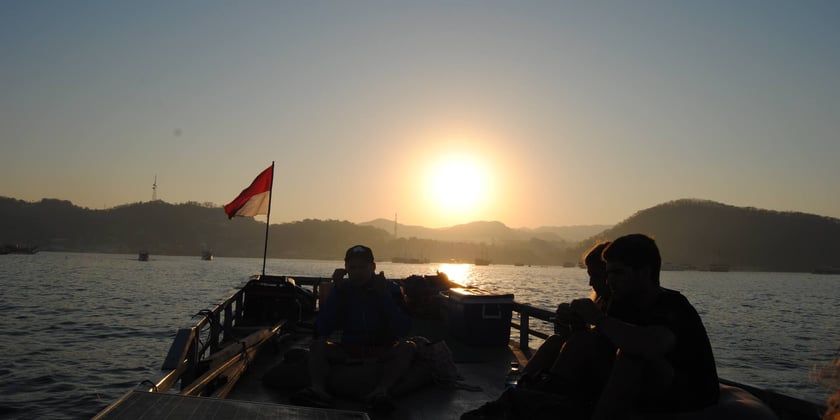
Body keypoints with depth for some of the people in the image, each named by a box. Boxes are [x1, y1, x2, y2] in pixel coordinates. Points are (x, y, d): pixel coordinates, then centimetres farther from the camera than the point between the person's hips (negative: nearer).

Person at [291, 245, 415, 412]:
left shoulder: (390, 289, -2)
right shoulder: (341, 289, 2)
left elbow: (403, 329, -14)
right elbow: (322, 330, -9)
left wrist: (384, 295, -21)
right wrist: (338, 291, -15)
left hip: (383, 352, -1)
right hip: (348, 351, 1)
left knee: (408, 347, -29)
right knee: (317, 345, -21)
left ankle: (379, 392, -48)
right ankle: (318, 389, -44)